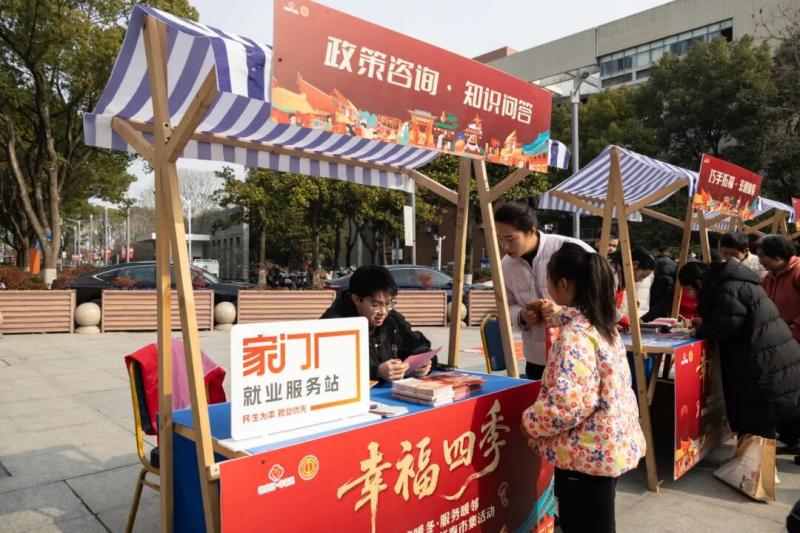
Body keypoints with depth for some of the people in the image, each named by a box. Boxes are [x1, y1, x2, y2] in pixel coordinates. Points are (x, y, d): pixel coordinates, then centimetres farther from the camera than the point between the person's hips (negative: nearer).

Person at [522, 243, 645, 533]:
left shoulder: (573, 337, -25)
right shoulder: (602, 324, 3)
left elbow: (567, 405, -30)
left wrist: (530, 423, -14)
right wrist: (558, 314, 41)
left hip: (586, 454, -9)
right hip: (610, 446, 9)